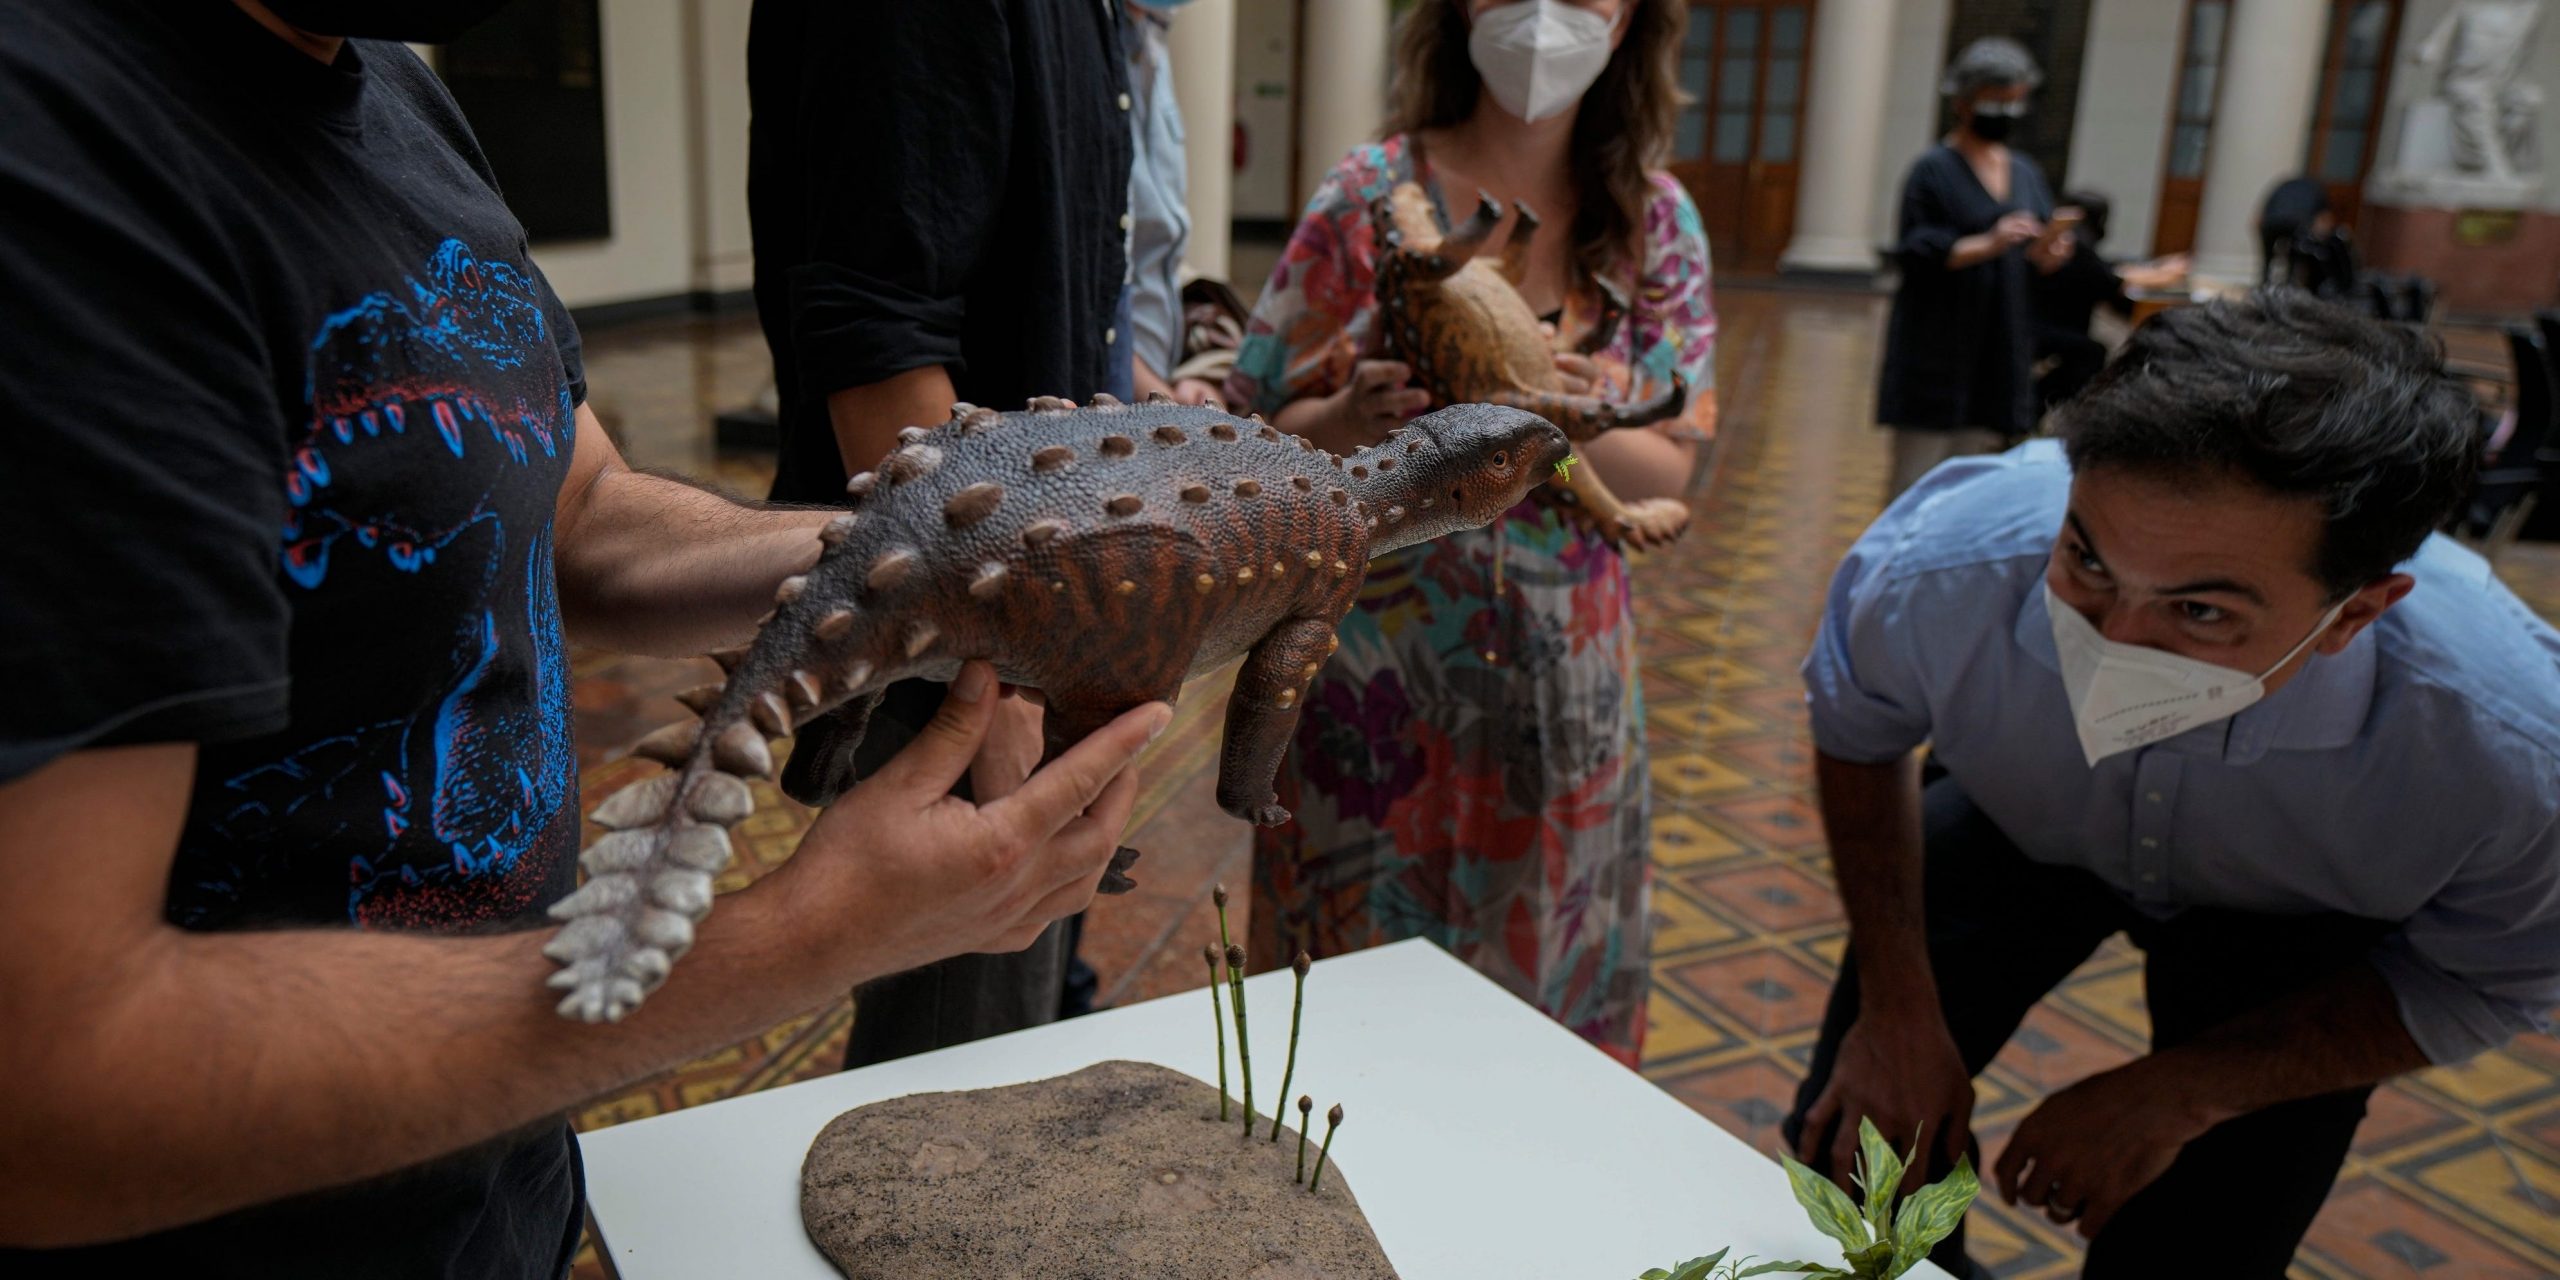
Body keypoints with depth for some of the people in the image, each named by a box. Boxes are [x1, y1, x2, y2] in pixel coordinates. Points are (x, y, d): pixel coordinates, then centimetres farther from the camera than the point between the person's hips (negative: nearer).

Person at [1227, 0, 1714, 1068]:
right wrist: (1353, 419, -25)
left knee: (1540, 979, 13)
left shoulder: (1655, 223, 1)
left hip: (1562, 685, 2)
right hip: (1375, 671, -2)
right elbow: (1258, 426, -2)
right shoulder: (1373, 194, -5)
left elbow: (1669, 474, 0)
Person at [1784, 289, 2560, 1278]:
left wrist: (2176, 1095, -19)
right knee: (1850, 1155, 4)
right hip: (2016, 828, 1)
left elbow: (2478, 988, -15)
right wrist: (1897, 1005, -14)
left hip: (2290, 929, 0)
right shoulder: (1932, 572, -38)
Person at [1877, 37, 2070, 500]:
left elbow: (2039, 260, 14)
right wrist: (1988, 244, -25)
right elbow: (1913, 253, -13)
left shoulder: (2026, 174, 13)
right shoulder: (1934, 170, -5)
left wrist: (2045, 254, -9)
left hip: (2001, 351, 6)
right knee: (1918, 467, -5)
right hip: (1936, 350, -6)